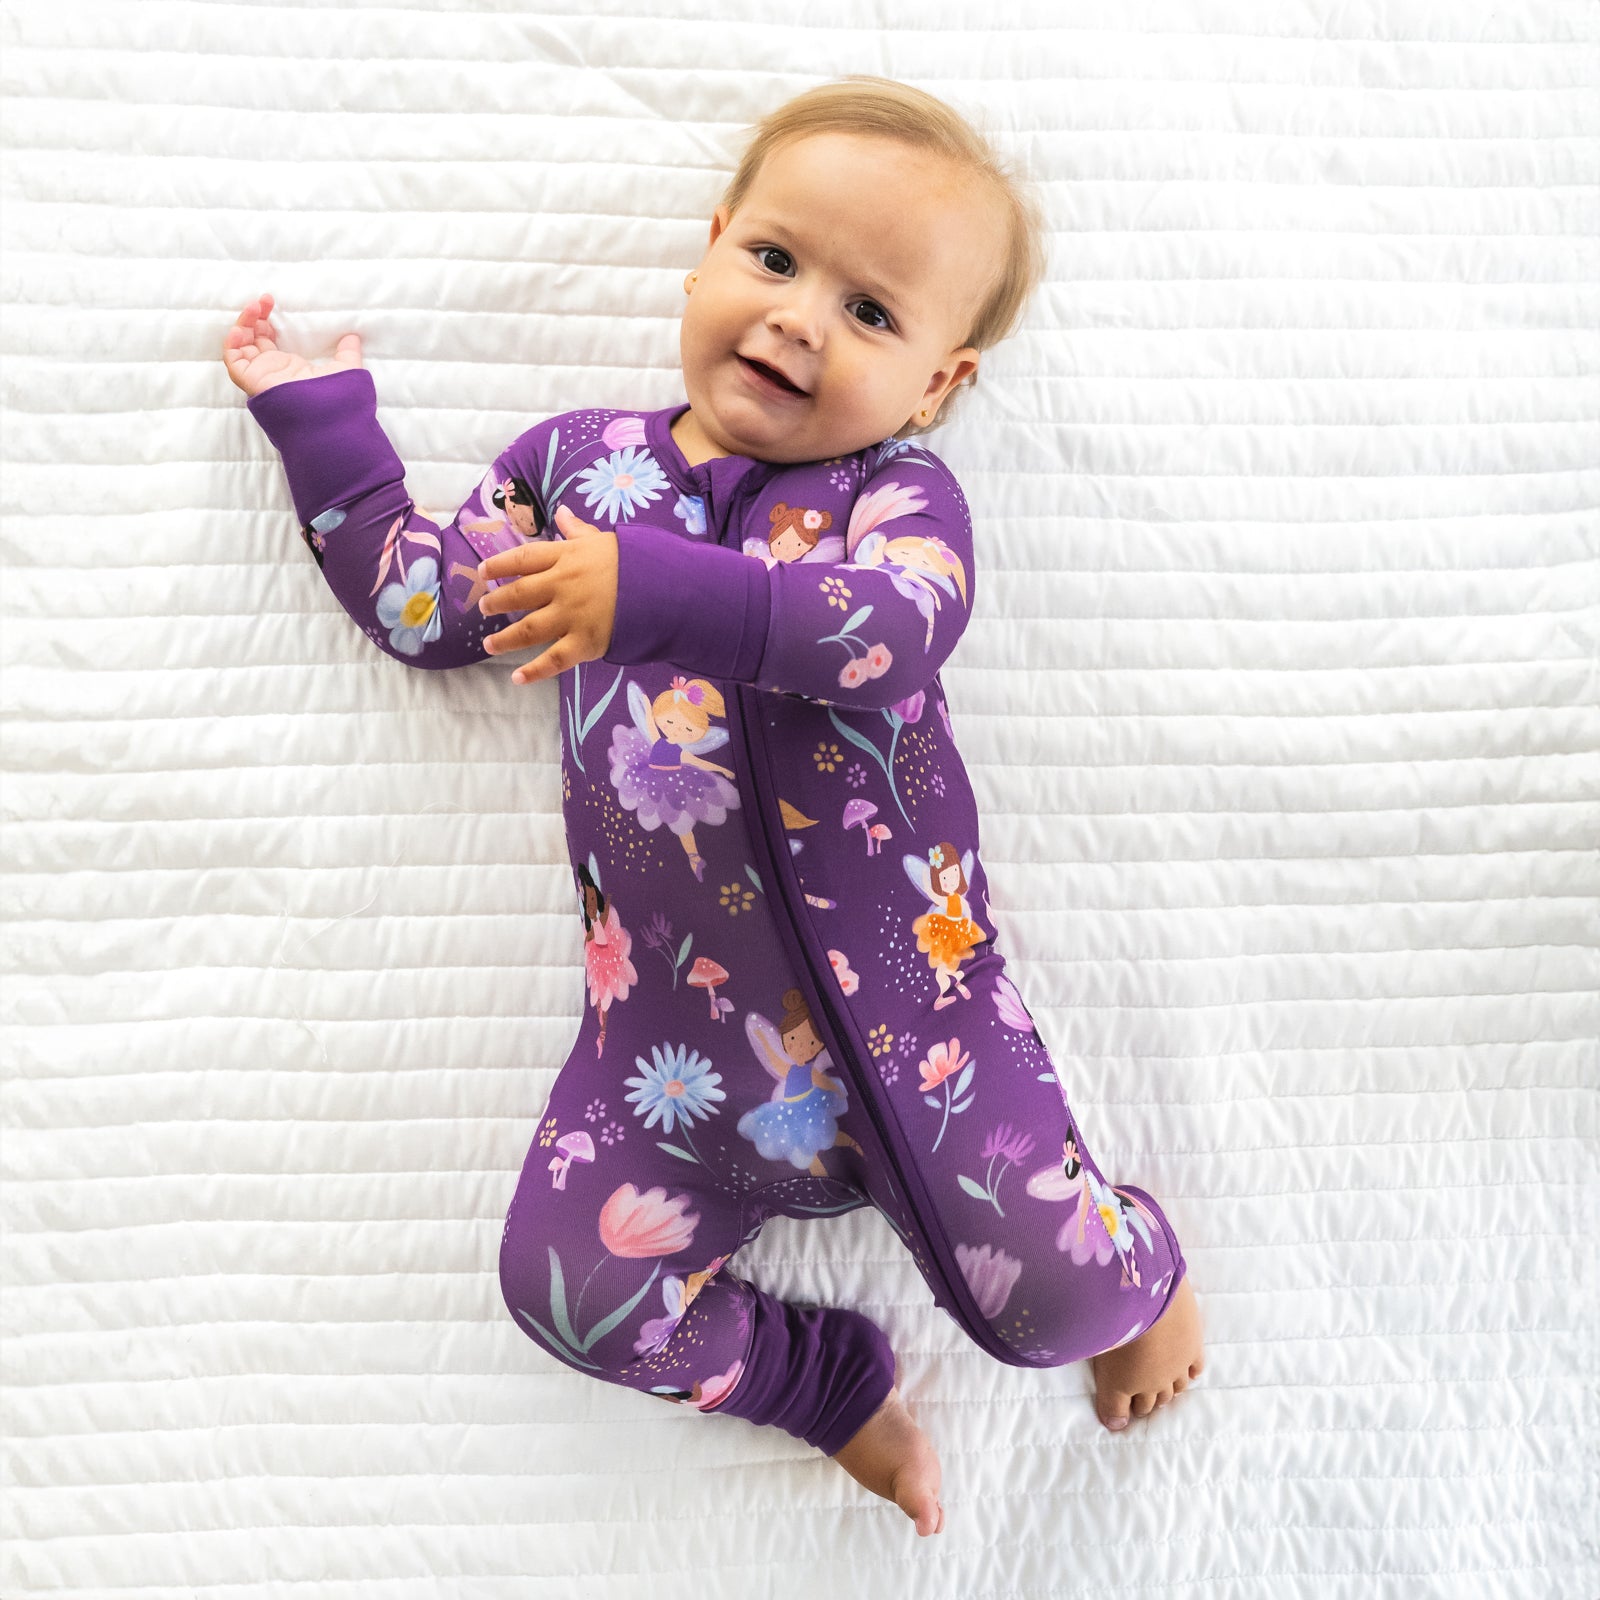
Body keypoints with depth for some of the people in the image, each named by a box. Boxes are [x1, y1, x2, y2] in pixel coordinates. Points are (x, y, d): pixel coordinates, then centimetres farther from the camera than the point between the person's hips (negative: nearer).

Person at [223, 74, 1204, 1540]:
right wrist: (322, 424, 21)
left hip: (903, 987, -3)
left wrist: (658, 589, -33)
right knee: (571, 1282, 0)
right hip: (675, 1025, 4)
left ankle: (1142, 1268, 35)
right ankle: (832, 1383, 25)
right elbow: (420, 603, 17)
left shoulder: (900, 492, -1)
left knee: (1047, 1290, -5)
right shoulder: (579, 459, 10)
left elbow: (893, 625, -24)